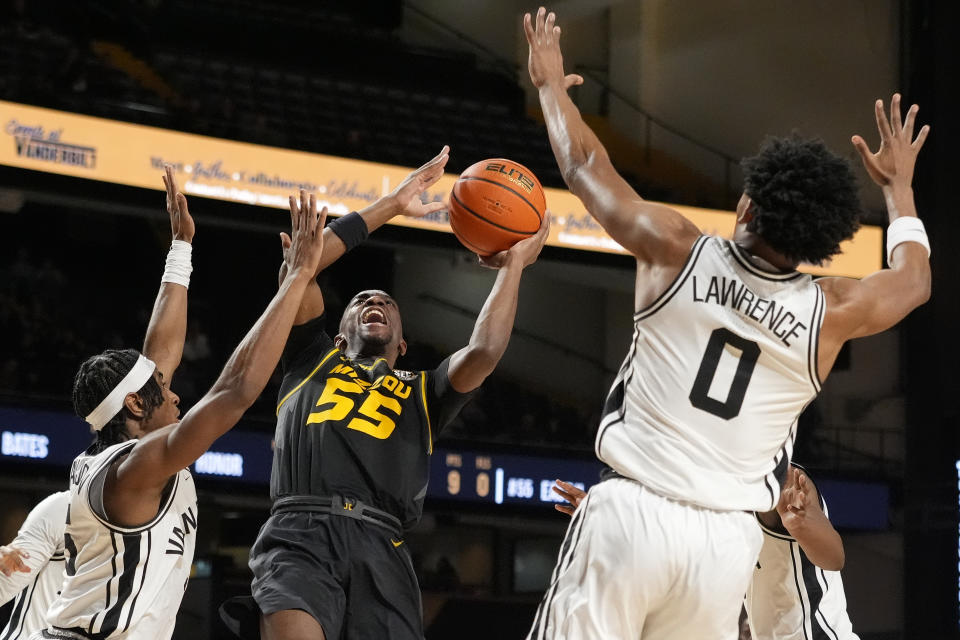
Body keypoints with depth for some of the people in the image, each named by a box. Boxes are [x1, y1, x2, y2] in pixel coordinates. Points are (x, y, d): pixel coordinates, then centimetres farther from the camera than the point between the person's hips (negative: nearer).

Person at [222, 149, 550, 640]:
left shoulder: (422, 394, 31)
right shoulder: (313, 360, 30)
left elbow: (483, 352, 11)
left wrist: (512, 266, 19)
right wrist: (391, 205, 23)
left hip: (378, 549, 2)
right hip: (298, 534, -2)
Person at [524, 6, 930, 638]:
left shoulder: (677, 251, -4)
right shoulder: (832, 312, 2)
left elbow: (583, 164, 13)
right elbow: (914, 279, 26)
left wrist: (551, 83, 31)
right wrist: (899, 185, 42)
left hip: (634, 513, -2)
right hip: (726, 539, 2)